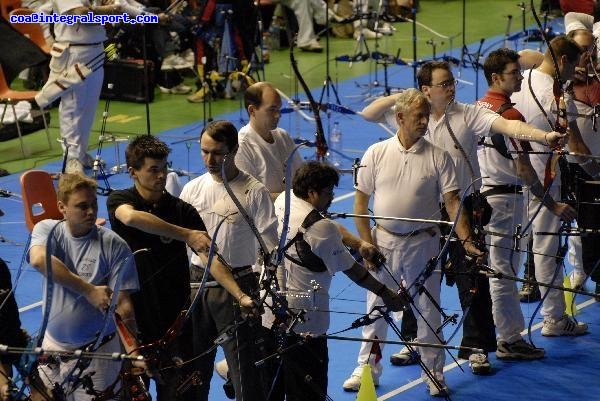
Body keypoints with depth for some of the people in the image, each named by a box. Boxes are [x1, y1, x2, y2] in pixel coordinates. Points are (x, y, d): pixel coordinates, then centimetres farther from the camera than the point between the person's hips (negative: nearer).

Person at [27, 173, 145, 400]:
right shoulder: (47, 230, -4)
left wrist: (133, 351, -25)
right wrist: (90, 291, -33)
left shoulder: (114, 246, -11)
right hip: (53, 345, 3)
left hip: (97, 353, -3)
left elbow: (123, 305, -13)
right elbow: (39, 260, -27)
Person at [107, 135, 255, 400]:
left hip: (174, 319, 1)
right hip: (132, 316, -1)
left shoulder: (182, 210, 1)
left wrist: (239, 294, -24)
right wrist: (186, 235, -36)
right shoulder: (118, 201, -4)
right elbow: (130, 217, -29)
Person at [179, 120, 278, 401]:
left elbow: (270, 247, -8)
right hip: (197, 282, 5)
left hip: (238, 286, -5)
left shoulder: (254, 191, -8)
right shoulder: (192, 189, 6)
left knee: (244, 361, -3)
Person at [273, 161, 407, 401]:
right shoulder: (321, 229, -23)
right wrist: (387, 295, -3)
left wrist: (358, 243, 8)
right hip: (302, 317, -9)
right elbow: (351, 270, -13)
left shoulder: (283, 201, 1)